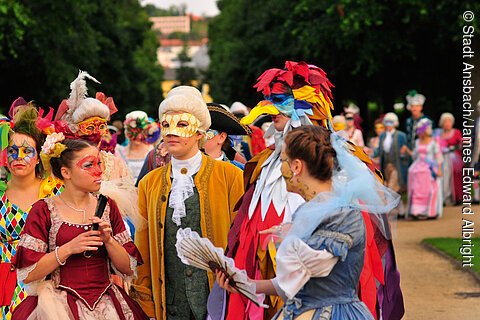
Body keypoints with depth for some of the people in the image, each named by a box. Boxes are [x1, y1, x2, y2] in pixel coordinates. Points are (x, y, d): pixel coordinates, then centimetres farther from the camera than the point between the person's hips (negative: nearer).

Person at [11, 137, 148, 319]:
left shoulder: (107, 207, 6)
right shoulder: (43, 211, -4)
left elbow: (128, 269, 5)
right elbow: (28, 274, -11)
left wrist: (108, 240, -12)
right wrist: (69, 248, -18)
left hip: (106, 303, 3)